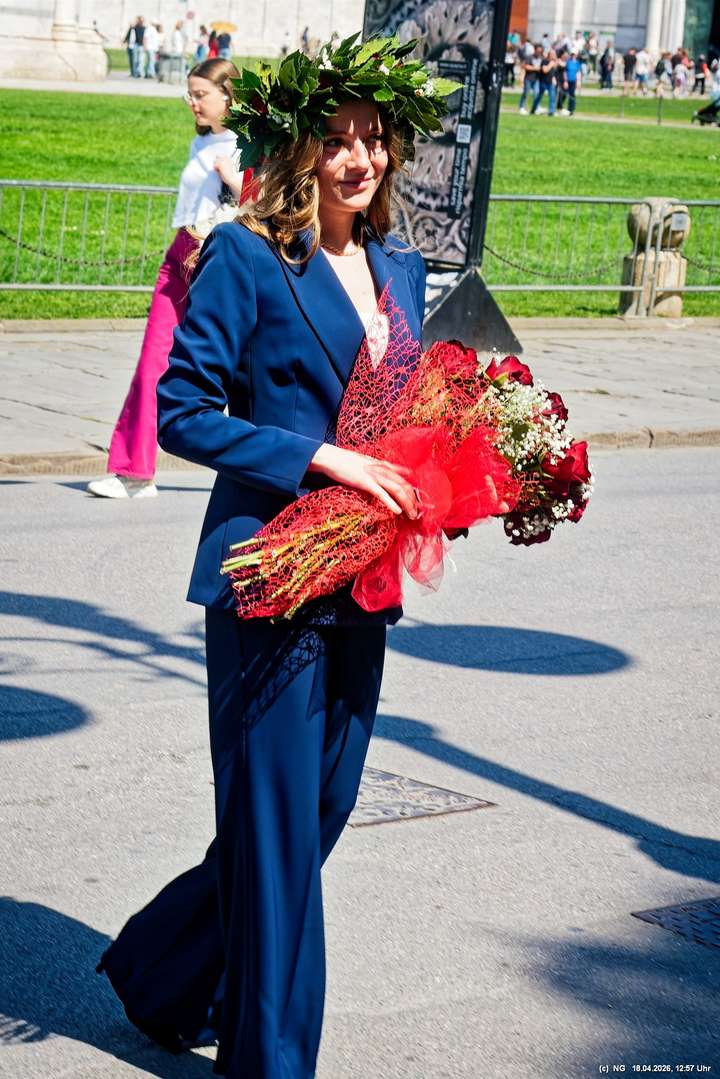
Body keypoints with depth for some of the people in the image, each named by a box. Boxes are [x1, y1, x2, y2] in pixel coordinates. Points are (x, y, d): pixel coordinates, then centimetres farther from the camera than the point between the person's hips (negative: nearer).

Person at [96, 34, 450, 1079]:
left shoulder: (399, 267, 13)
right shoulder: (245, 257, -8)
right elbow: (181, 410, -12)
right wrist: (318, 458, -18)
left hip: (362, 587, 7)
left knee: (319, 810, 14)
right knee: (277, 819, 0)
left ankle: (162, 972, 36)